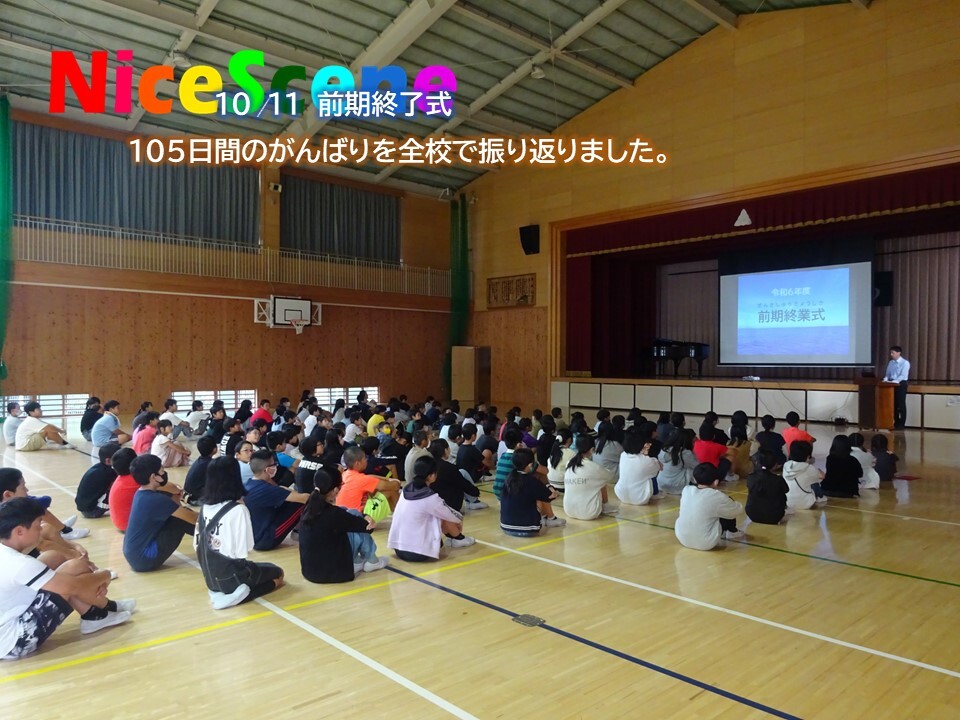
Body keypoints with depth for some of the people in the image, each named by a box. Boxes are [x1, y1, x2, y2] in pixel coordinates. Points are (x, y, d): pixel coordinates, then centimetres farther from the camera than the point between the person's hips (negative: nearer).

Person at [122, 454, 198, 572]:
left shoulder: (141, 493, 5)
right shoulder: (156, 500, -21)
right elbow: (194, 519, -14)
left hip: (133, 554, 9)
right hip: (144, 559, -9)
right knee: (183, 518, -11)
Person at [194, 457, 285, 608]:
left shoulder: (205, 507, -3)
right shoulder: (238, 510, -24)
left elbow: (198, 545, 2)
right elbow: (242, 551, -21)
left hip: (211, 577, 7)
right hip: (232, 577, -7)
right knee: (277, 572, 17)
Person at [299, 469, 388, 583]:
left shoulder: (311, 505, 0)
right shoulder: (333, 513, -22)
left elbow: (346, 517, 10)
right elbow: (368, 527, -11)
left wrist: (365, 517, -7)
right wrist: (367, 520, 11)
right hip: (329, 572, -8)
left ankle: (357, 561, 17)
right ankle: (371, 561, 19)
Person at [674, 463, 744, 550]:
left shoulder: (686, 490, -4)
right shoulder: (717, 497, -16)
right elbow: (738, 509, 0)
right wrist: (732, 503, 23)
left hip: (682, 538, 5)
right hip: (705, 543, -5)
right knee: (730, 510, 8)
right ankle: (732, 532, 32)